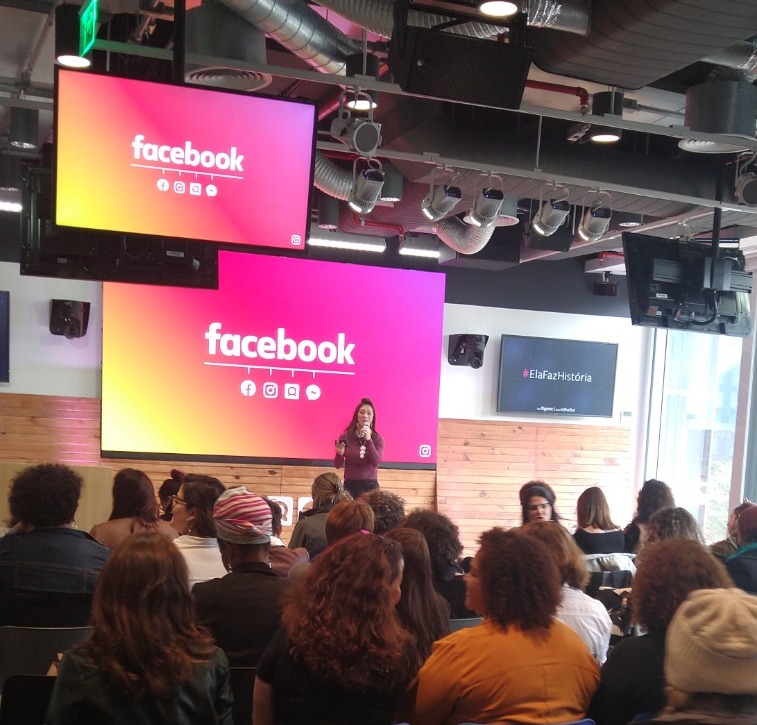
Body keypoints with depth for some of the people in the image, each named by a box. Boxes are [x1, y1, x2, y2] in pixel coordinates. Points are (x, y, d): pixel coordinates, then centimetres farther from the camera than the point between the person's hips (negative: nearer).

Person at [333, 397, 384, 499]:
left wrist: (368, 439, -21)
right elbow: (337, 465, 2)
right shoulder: (346, 436, -1)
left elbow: (376, 462, -14)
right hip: (350, 485, 0)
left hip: (370, 485, 0)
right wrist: (340, 453, -19)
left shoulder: (377, 438, 1)